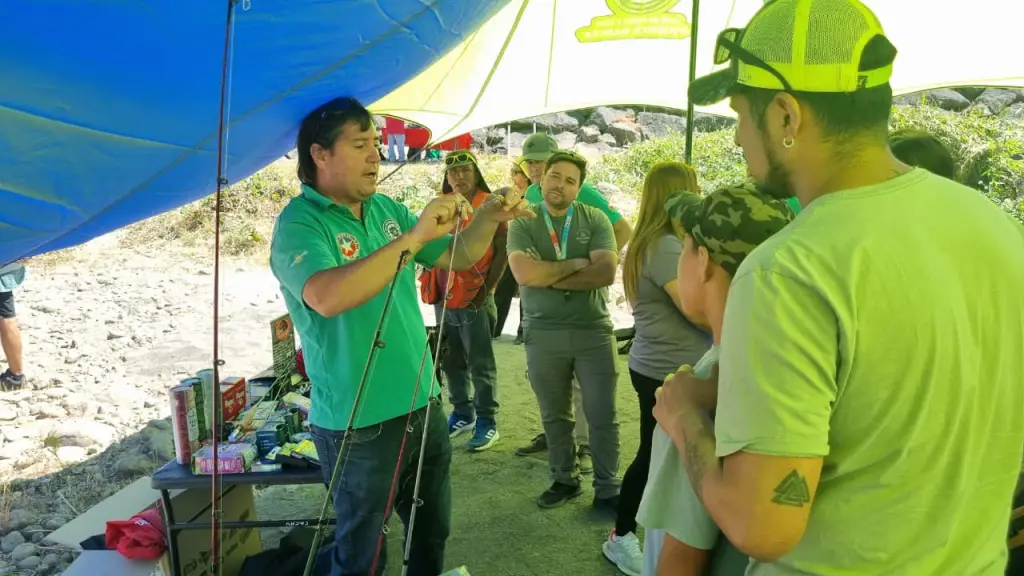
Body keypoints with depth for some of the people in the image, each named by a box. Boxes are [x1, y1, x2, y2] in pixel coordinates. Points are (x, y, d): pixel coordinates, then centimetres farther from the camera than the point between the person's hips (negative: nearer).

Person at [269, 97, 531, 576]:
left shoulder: (386, 209, 5)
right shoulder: (298, 224, -17)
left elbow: (457, 257, 12)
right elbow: (328, 297, -36)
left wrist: (487, 218, -8)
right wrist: (415, 236, -37)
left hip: (420, 406, 7)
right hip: (358, 424, -7)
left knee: (433, 531, 25)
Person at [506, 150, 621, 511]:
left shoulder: (595, 220, -1)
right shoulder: (522, 222, -1)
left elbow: (606, 272, -15)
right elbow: (524, 273, -18)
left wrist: (549, 275, -14)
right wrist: (575, 264, -11)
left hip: (593, 331, 0)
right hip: (543, 334, 1)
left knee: (603, 417, 5)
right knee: (554, 416, 15)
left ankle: (607, 489, 20)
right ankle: (565, 479, 32)